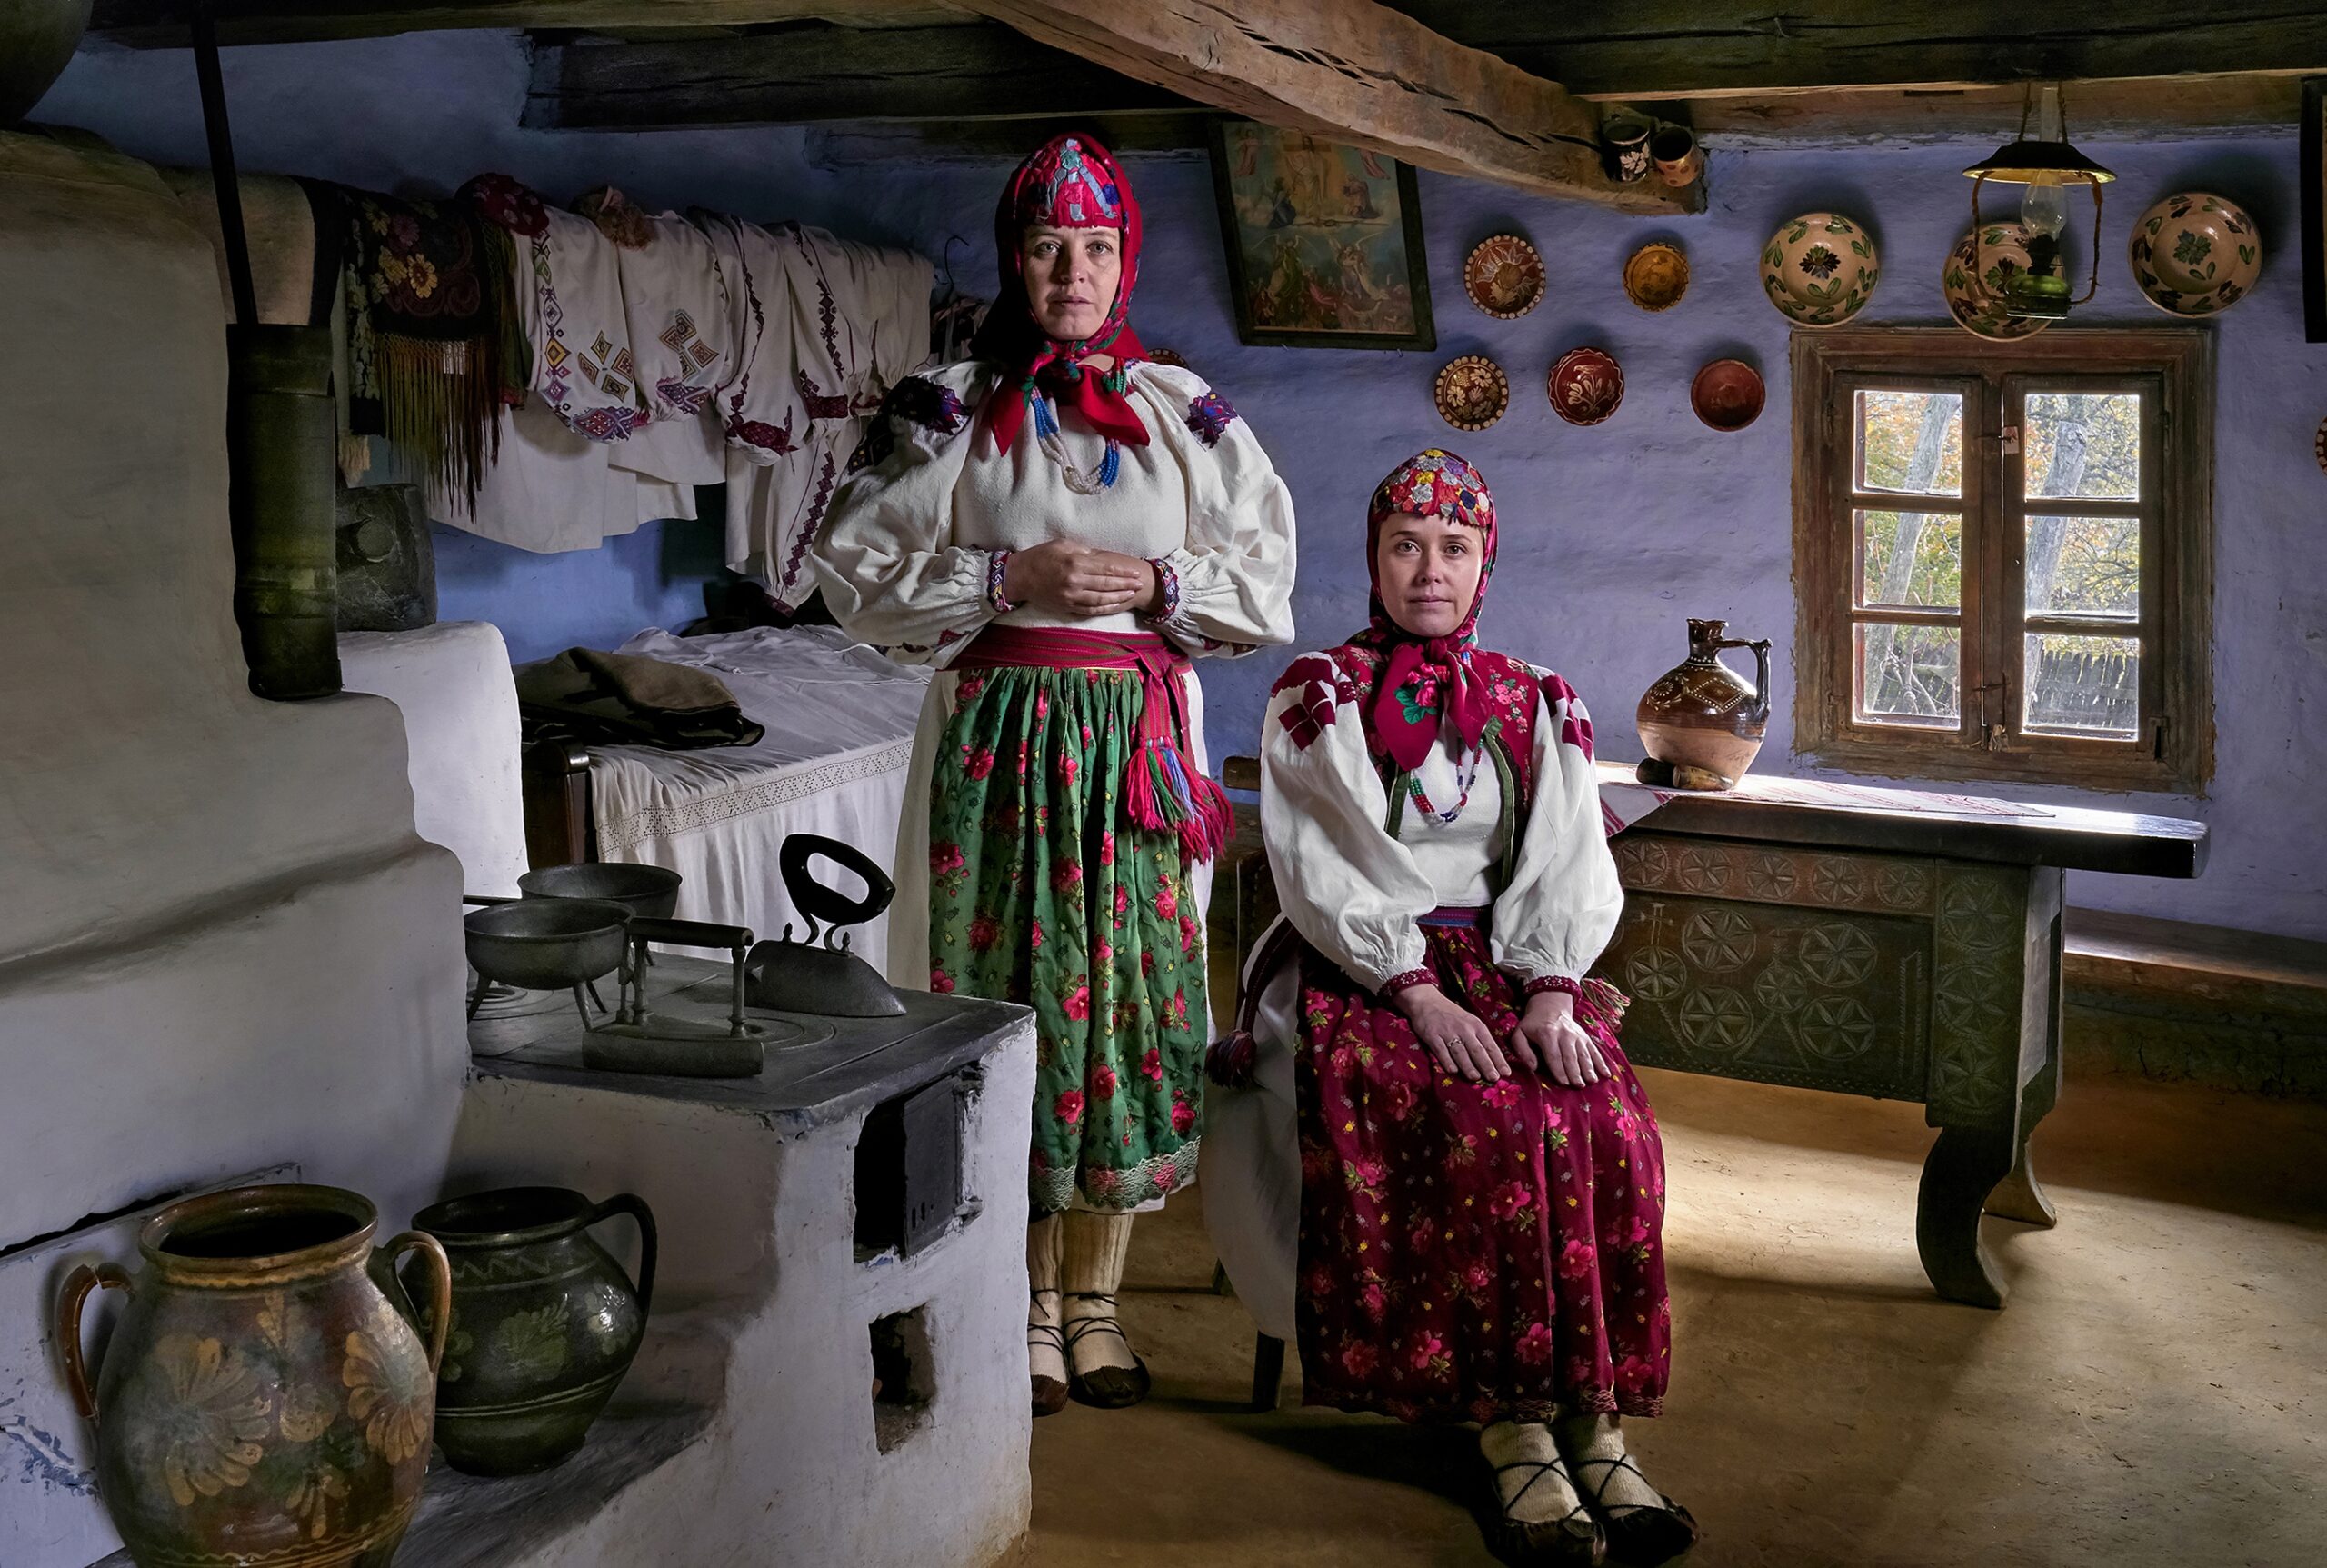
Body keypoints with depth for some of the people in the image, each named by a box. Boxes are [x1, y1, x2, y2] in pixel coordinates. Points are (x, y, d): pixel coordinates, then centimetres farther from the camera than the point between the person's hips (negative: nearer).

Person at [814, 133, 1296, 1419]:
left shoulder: (1184, 413, 8)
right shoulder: (947, 412, 4)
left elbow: (1267, 583, 8)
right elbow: (856, 573, -1)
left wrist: (1158, 584, -10)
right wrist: (1008, 577, -12)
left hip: (1138, 736, 1)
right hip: (1000, 733, -1)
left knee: (1127, 994, 1)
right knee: (1009, 990, 0)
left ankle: (1096, 1299, 16)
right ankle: (1028, 1301, 15)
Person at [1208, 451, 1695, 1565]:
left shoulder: (1539, 707, 15)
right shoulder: (1318, 696, 5)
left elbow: (1568, 868, 7)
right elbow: (1320, 870, -5)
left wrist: (1549, 994, -12)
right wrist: (1419, 991, -17)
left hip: (1510, 969, 3)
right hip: (1362, 974, -3)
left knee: (1607, 1125, -26)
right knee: (1486, 1126, -31)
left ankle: (1592, 1411, -22)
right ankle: (1513, 1428, -26)